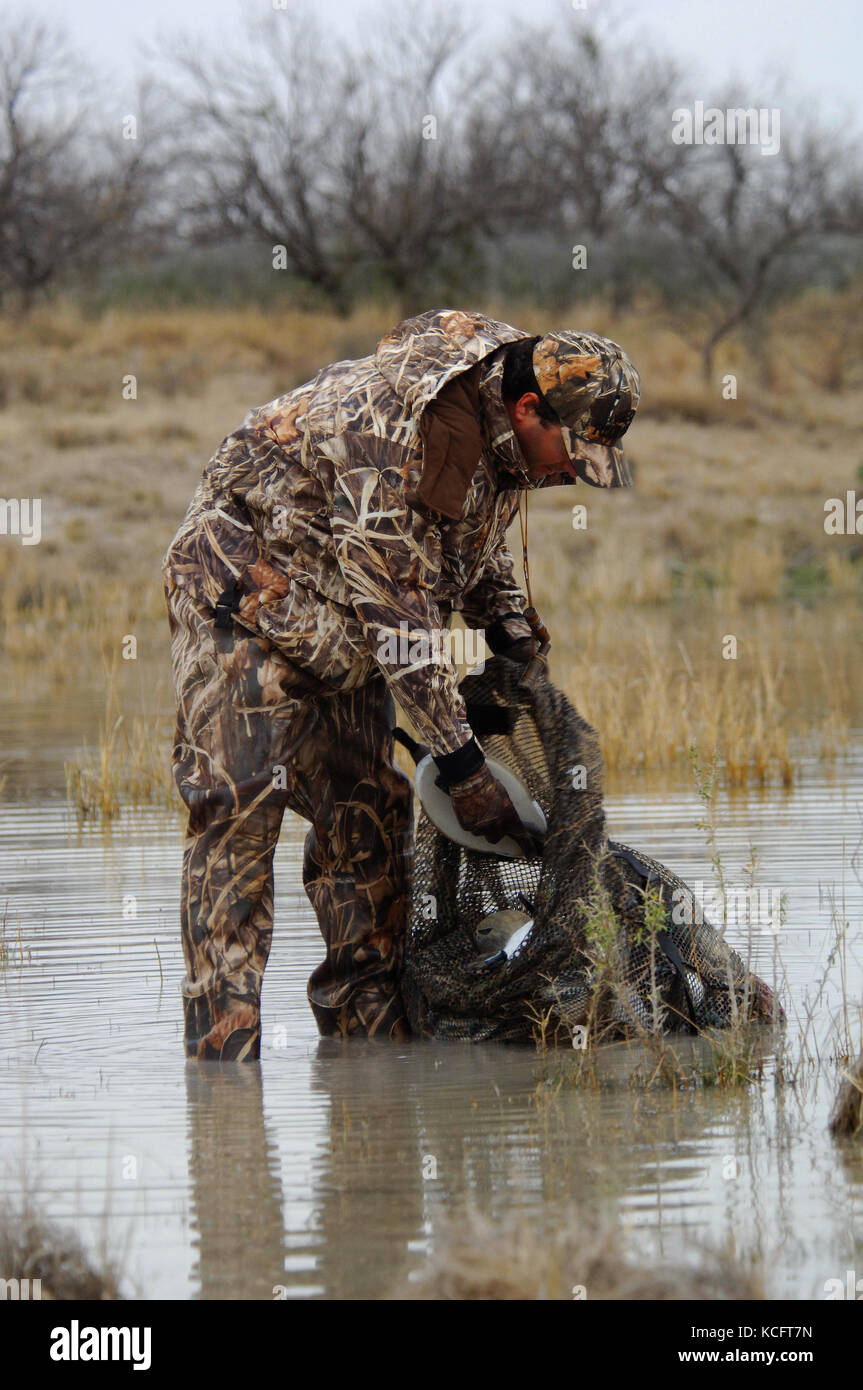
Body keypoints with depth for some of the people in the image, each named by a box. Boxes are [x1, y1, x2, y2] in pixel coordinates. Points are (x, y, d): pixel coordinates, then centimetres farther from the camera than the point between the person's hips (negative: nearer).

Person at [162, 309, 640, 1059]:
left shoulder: (499, 437, -5)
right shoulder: (386, 428, -33)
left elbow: (478, 544, 19)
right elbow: (398, 613, -31)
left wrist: (512, 637, 3)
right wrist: (461, 762, -29)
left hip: (340, 632, 9)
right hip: (243, 598, -9)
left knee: (370, 814, 5)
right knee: (240, 805, -16)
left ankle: (368, 1021, 12)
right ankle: (223, 1040, -18)